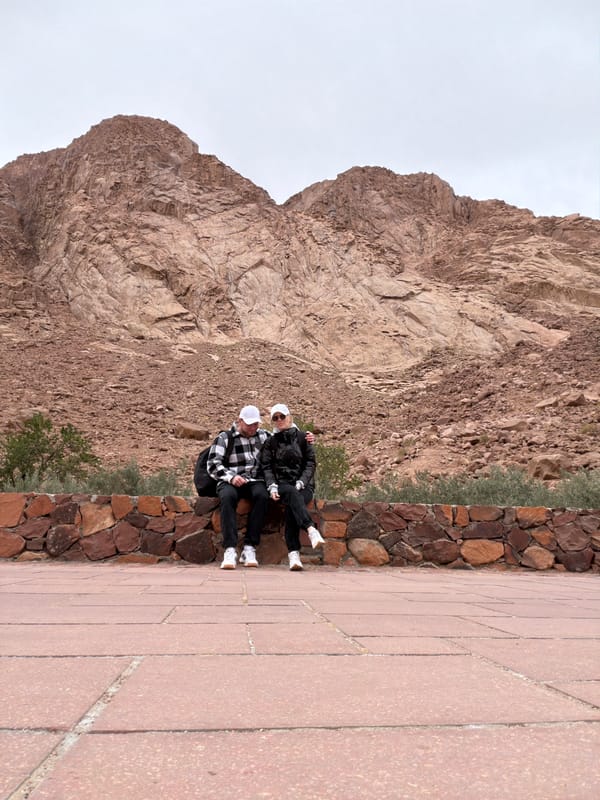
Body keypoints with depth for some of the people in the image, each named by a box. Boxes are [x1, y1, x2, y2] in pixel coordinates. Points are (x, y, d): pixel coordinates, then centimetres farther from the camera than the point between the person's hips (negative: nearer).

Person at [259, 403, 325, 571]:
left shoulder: (302, 438, 11)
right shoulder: (270, 442, 15)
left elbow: (311, 462, 4)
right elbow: (266, 466, 6)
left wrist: (301, 482, -12)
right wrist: (272, 486, -12)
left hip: (303, 485, 0)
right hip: (282, 484, 0)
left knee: (291, 506, -34)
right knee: (291, 493, -38)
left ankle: (293, 554, -46)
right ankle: (311, 530, -57)